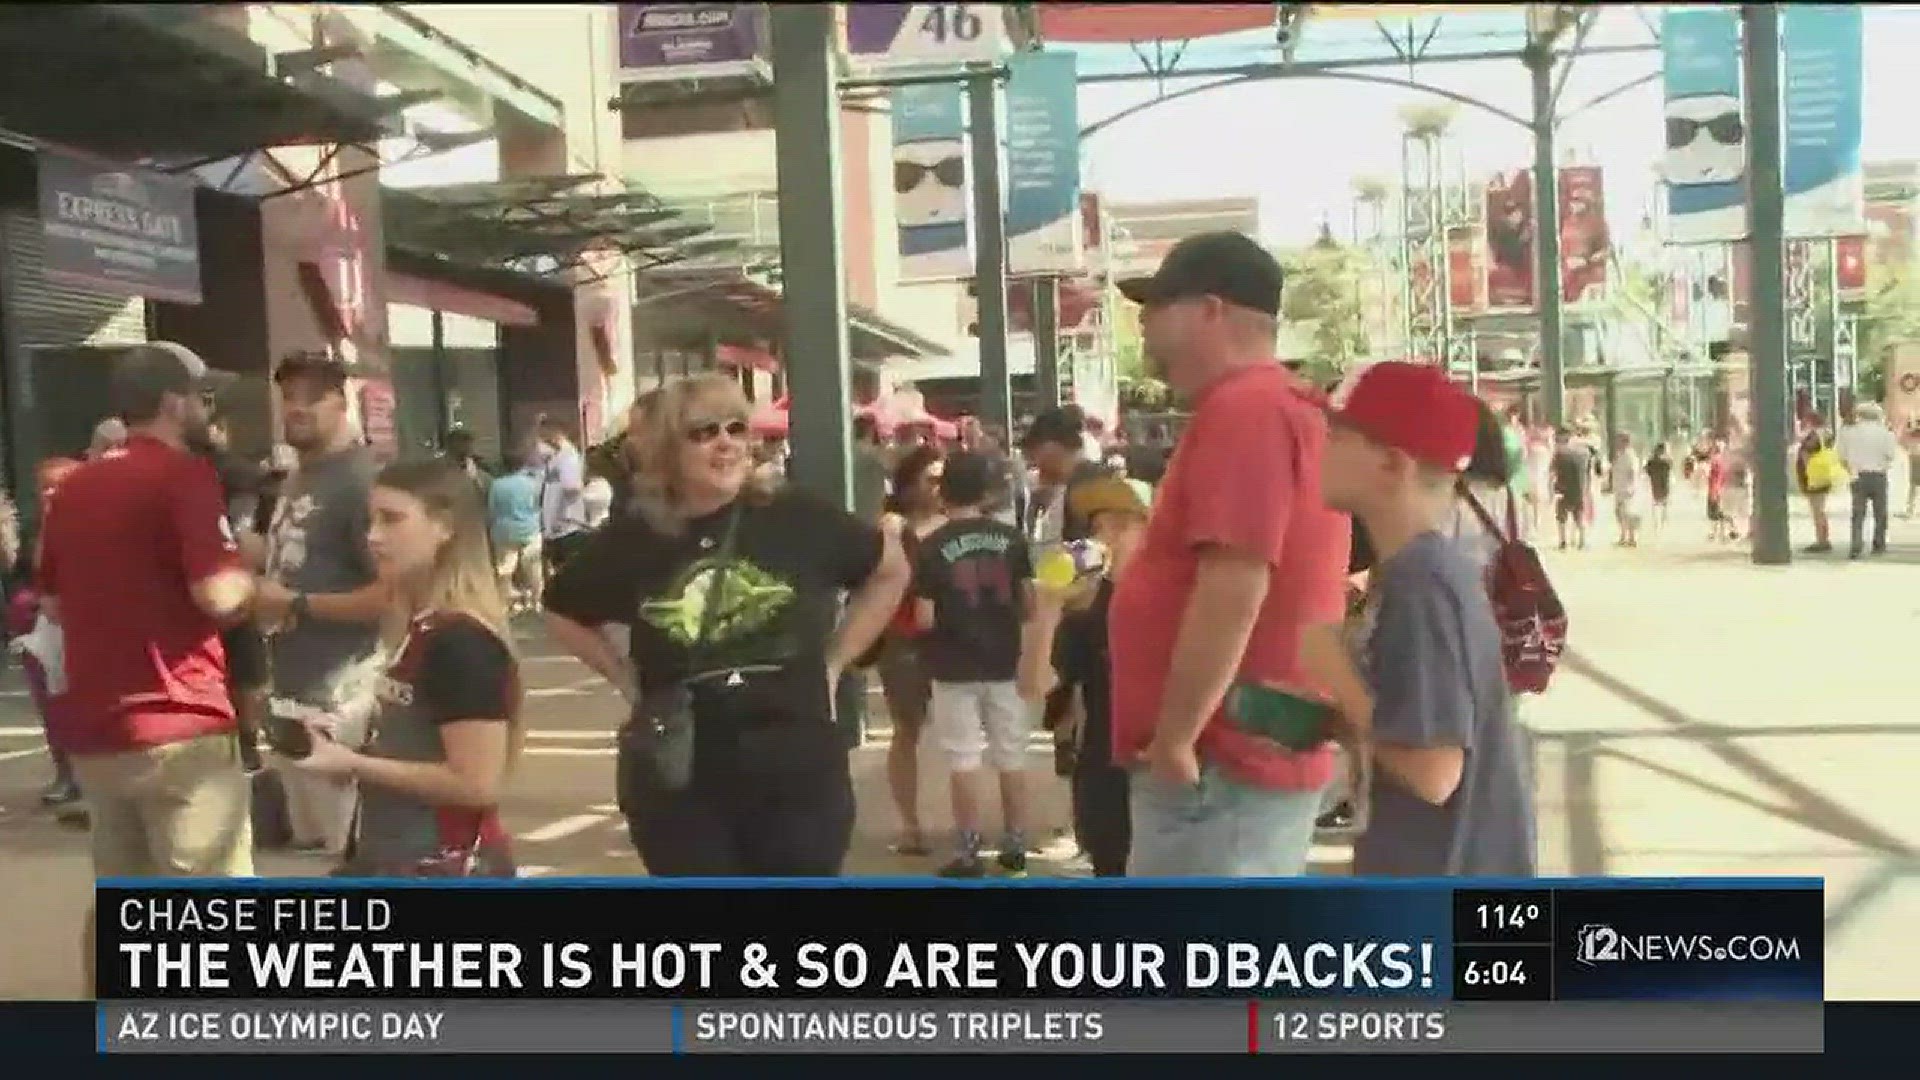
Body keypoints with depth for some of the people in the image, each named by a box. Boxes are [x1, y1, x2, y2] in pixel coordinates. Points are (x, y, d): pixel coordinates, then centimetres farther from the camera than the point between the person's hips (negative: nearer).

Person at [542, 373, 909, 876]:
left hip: (798, 772, 0)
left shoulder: (799, 519, -5)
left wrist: (833, 661, 4)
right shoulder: (632, 541, -2)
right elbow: (563, 612, 16)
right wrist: (627, 679, 5)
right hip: (678, 779, 1)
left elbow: (891, 569, 9)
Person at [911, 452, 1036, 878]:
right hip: (1005, 664, 3)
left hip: (955, 669, -3)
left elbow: (925, 620, -12)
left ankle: (968, 854, 7)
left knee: (965, 762, 4)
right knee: (1012, 757, 12)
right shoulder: (1011, 538, -1)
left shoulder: (932, 546, -10)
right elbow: (1029, 605, 0)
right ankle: (1015, 847, 19)